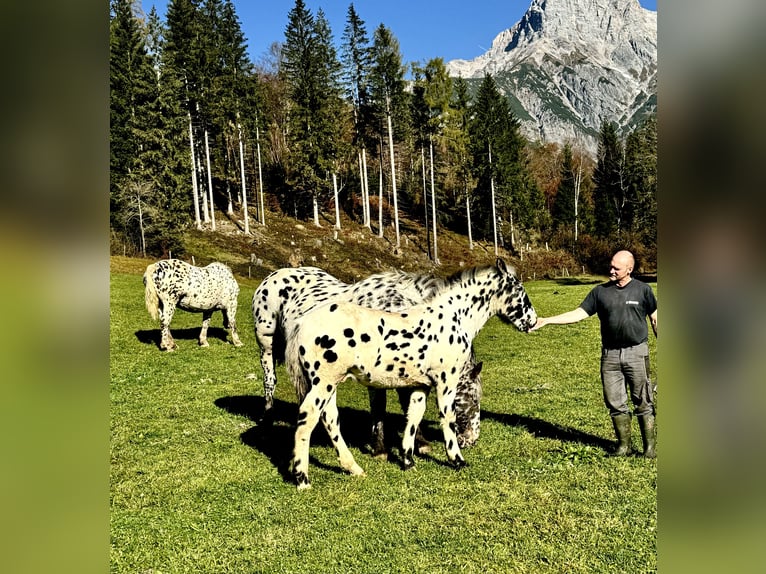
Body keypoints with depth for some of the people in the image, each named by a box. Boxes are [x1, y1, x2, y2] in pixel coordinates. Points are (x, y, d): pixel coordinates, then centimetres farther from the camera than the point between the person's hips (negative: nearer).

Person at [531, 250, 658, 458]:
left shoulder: (643, 289, 1)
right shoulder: (600, 291, 4)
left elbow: (655, 319, 7)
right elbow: (579, 313, 0)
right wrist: (546, 321, -8)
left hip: (636, 352, -2)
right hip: (610, 353, 2)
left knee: (643, 402, 4)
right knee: (614, 402, 7)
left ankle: (649, 446, 17)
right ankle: (623, 444, 22)